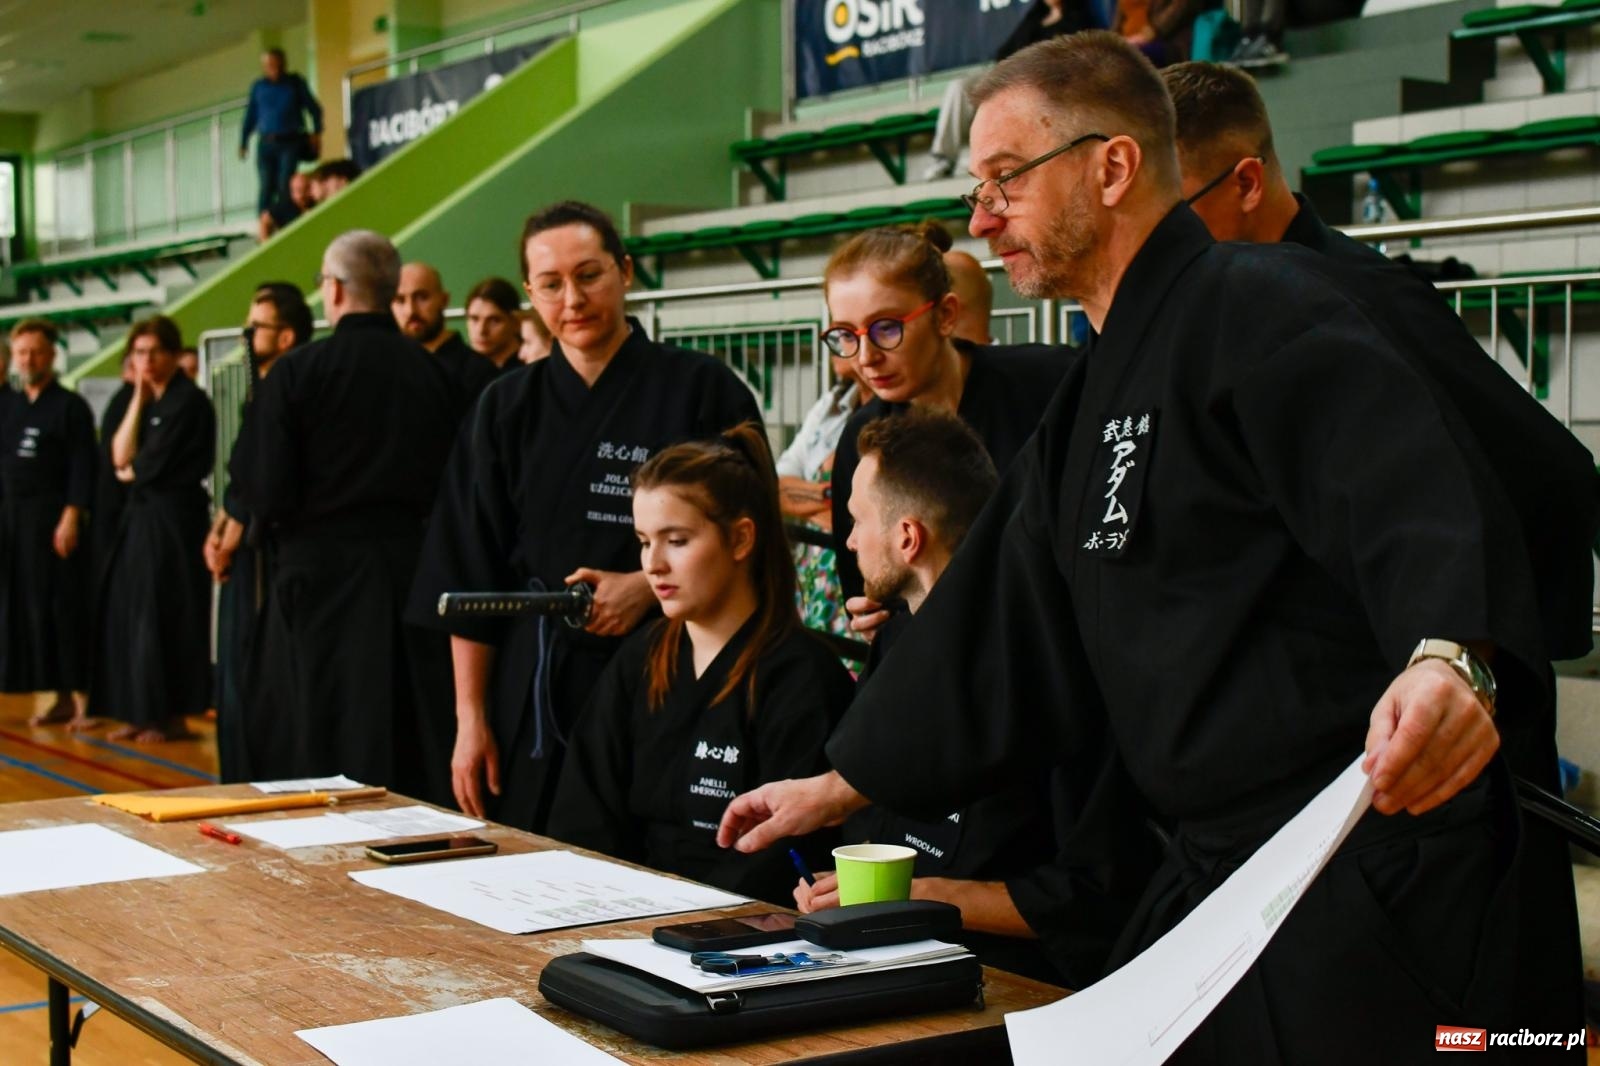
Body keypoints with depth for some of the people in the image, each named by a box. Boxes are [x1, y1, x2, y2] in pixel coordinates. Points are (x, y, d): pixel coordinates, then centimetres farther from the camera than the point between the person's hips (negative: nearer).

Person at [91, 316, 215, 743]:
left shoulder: (188, 402, -12)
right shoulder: (149, 402, 14)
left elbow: (153, 465, -16)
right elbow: (120, 456, 2)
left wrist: (131, 472, 5)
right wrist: (138, 399, 1)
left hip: (173, 519, -9)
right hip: (140, 516, 9)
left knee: (163, 616, -5)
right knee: (131, 614, 8)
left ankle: (172, 715, 4)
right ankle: (142, 712, 15)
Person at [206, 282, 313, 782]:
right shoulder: (261, 393, 15)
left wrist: (230, 540, -10)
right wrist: (218, 533, 8)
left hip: (265, 551, -10)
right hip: (243, 552, 10)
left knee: (253, 671, -6)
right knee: (236, 675, 14)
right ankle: (239, 779, 22)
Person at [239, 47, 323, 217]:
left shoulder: (295, 83, 7)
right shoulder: (258, 87, 11)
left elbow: (314, 109, 12)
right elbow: (250, 116, 15)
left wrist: (317, 132, -1)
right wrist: (243, 143, 9)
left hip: (291, 141, -1)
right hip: (266, 143, 1)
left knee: (285, 185, -14)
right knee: (266, 187, -6)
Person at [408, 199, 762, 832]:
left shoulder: (700, 391, -1)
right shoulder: (507, 409, 8)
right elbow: (471, 578, 8)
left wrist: (648, 585, -14)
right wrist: (471, 719, 3)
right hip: (534, 693, 3)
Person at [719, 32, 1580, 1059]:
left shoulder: (1261, 308, -12)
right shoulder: (1094, 398, 18)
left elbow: (1412, 491, -29)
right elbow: (1008, 630, 23)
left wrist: (1447, 660, -49)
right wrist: (840, 787, 25)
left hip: (1369, 880, -9)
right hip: (1214, 873, 9)